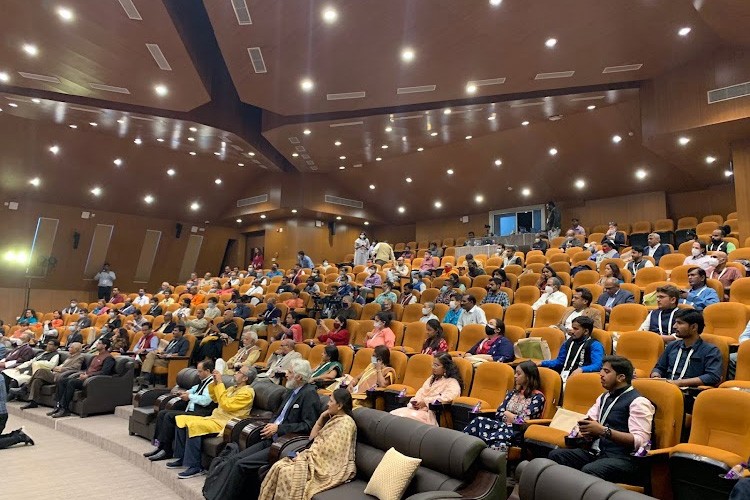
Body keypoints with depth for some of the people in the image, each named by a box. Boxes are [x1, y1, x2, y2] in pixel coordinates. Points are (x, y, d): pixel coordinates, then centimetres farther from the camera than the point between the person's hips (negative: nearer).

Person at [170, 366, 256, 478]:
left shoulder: (247, 392, -12)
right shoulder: (233, 388, 17)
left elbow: (226, 405, -22)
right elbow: (215, 398, 25)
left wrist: (220, 383, -17)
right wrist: (215, 382, 9)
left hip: (224, 424, -10)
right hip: (214, 418, 10)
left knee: (193, 425, -29)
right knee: (181, 419, 3)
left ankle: (195, 466, -20)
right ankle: (182, 458, 7)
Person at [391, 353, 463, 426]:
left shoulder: (452, 382, 0)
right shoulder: (431, 378, 25)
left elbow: (447, 397, -17)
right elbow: (421, 392, 19)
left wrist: (426, 402, -19)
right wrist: (415, 402, -3)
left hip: (434, 413, -7)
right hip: (419, 407, 7)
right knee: (395, 414, -18)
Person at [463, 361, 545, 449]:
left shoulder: (538, 397, 0)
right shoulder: (513, 392, 20)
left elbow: (523, 421, -11)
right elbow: (498, 413, 11)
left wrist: (507, 413, 4)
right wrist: (514, 418, -5)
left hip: (518, 433, -6)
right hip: (502, 426, 6)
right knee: (479, 420, -29)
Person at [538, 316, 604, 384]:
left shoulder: (595, 345, 2)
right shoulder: (568, 342, 23)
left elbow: (597, 366, -12)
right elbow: (559, 361, 30)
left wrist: (581, 369, -30)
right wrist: (541, 363, 15)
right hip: (563, 377, 6)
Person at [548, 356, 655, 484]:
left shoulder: (638, 402, -6)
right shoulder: (604, 397, 20)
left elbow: (640, 441, -16)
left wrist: (604, 431, -23)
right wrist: (586, 429, -7)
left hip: (624, 458, -7)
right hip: (596, 452, 8)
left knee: (589, 471, -36)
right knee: (555, 456, -14)